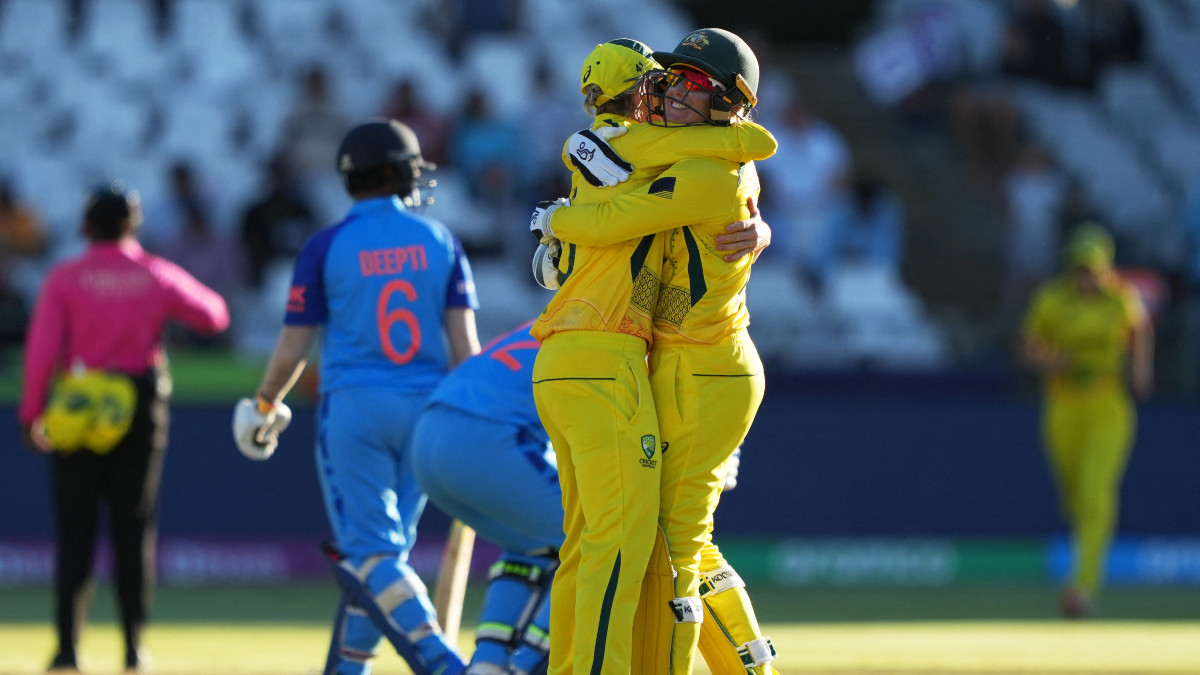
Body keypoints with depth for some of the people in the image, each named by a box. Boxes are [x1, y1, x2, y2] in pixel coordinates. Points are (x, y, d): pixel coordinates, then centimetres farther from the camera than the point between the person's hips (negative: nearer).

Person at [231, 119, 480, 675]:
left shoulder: (327, 247, -2)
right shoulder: (440, 241, 5)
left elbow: (293, 349, 0)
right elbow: (464, 342, -1)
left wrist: (266, 406, 18)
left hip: (353, 407, -3)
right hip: (426, 412, 4)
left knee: (371, 554, -8)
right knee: (384, 550, 15)